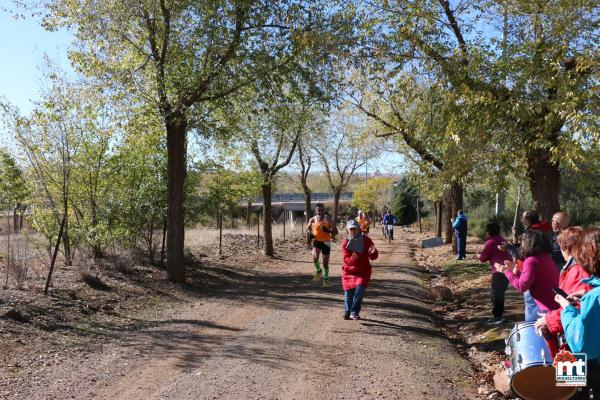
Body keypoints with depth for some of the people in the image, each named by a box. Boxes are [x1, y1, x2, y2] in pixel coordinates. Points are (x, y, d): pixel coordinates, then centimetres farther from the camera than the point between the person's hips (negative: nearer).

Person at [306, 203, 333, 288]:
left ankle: (326, 279, 30)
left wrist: (328, 230, -25)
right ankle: (318, 271, 6)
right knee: (315, 258, -25)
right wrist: (310, 234, -3)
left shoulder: (328, 219, -8)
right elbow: (308, 227, 17)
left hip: (326, 242, 0)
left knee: (325, 263, 7)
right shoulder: (313, 220, -4)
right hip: (317, 241, 0)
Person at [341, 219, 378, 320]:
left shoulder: (366, 240, -7)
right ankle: (347, 312, 30)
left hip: (363, 271, -1)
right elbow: (345, 259, -17)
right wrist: (353, 259, -39)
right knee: (348, 293, 4)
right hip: (349, 271, 1)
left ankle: (354, 312, -13)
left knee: (359, 289, -22)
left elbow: (373, 257, -5)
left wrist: (373, 252, -29)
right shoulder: (345, 243, -9)